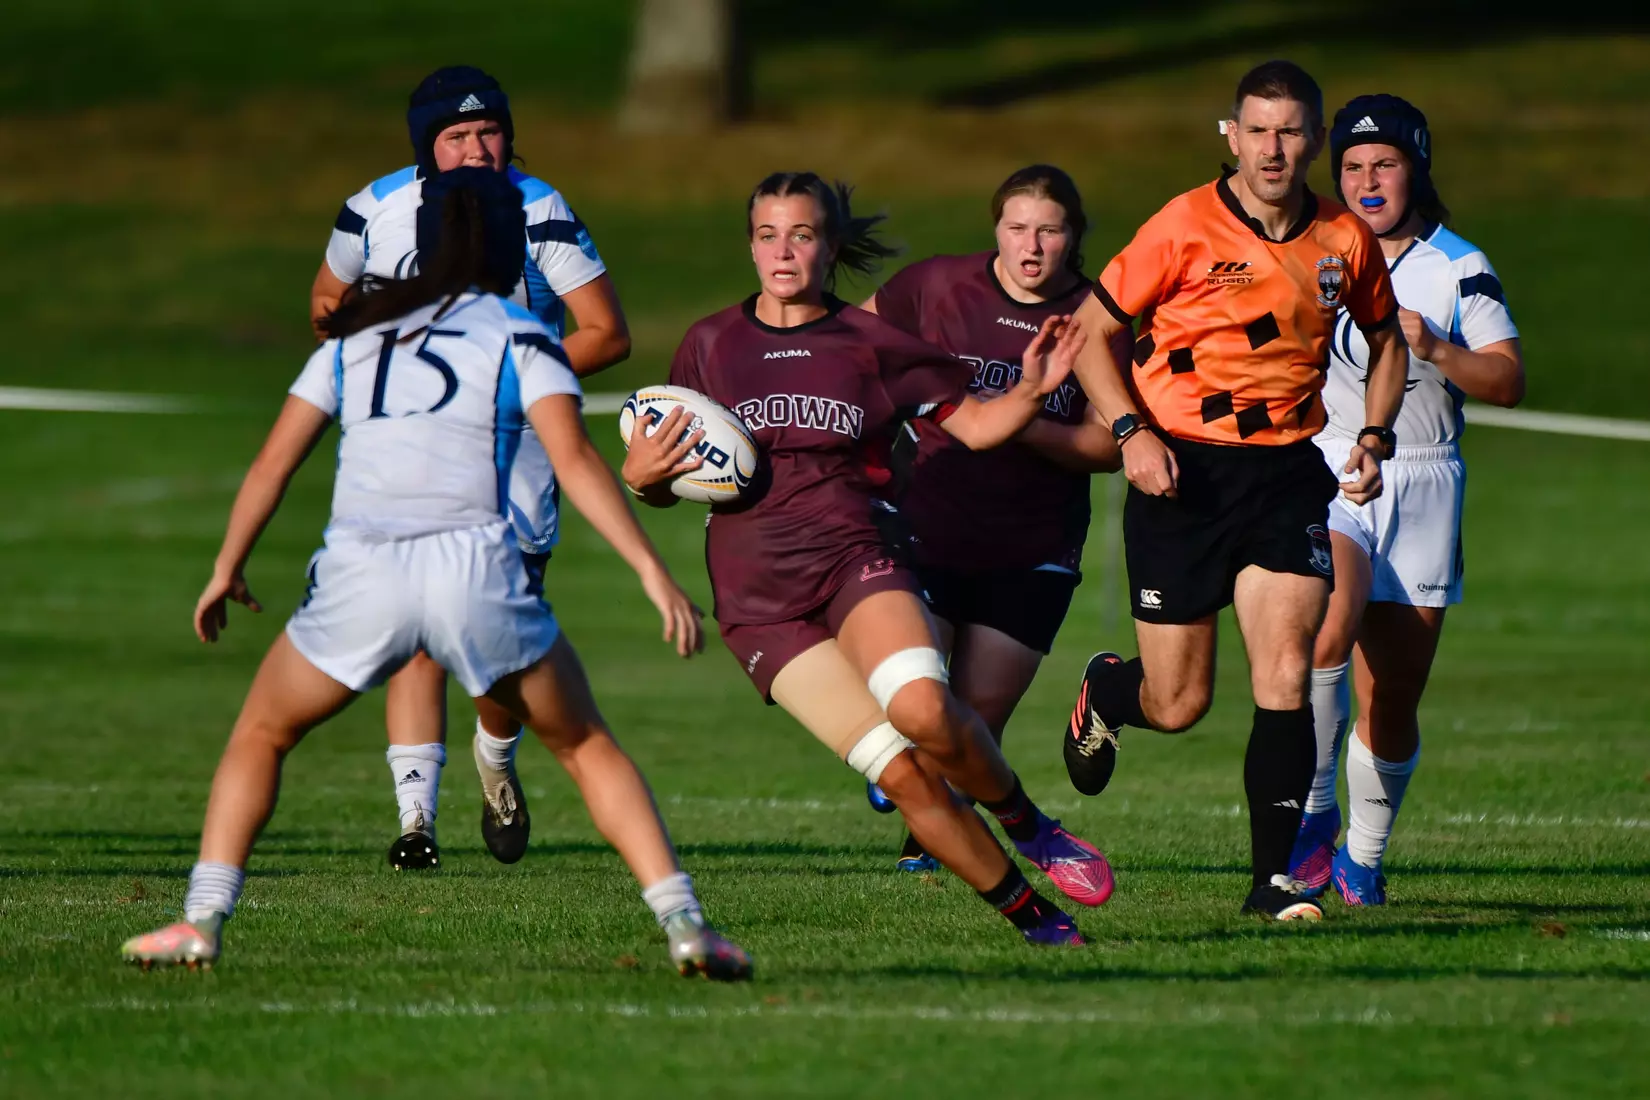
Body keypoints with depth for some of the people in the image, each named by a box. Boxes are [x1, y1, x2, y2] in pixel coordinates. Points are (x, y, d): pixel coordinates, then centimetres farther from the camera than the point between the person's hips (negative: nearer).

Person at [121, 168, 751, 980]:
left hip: (358, 577, 2)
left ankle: (201, 921, 8)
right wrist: (652, 571, -7)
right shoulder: (519, 337, 11)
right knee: (586, 747, 16)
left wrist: (227, 569, 28)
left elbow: (273, 462, 18)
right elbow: (574, 461, -4)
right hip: (474, 570, -1)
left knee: (261, 734, 23)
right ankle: (683, 925, 4)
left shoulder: (356, 335, 21)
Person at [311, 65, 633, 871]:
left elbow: (607, 335, -9)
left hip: (513, 438, -1)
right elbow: (327, 301, 15)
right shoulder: (378, 212, -5)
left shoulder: (540, 216, -11)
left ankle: (496, 759, 27)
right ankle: (415, 820, -9)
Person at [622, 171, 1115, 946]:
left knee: (923, 710, -32)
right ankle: (1027, 912, -2)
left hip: (853, 558, 0)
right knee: (903, 774, -15)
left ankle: (1026, 824, -5)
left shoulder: (870, 344, 7)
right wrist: (640, 474, -7)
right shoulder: (711, 345, 10)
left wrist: (1029, 394, -7)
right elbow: (665, 482, 16)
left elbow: (973, 425, 12)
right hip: (758, 601, 0)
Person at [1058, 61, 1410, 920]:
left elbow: (1385, 340, 19)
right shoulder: (1186, 228, -10)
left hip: (1286, 470, 2)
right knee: (1177, 705, 2)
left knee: (1285, 677, -13)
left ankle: (1272, 877, -5)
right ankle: (1105, 692, 38)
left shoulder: (1345, 240, 1)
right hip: (1182, 471, -2)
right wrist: (1130, 431, -16)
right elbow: (1092, 332, -3)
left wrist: (1374, 437, 4)